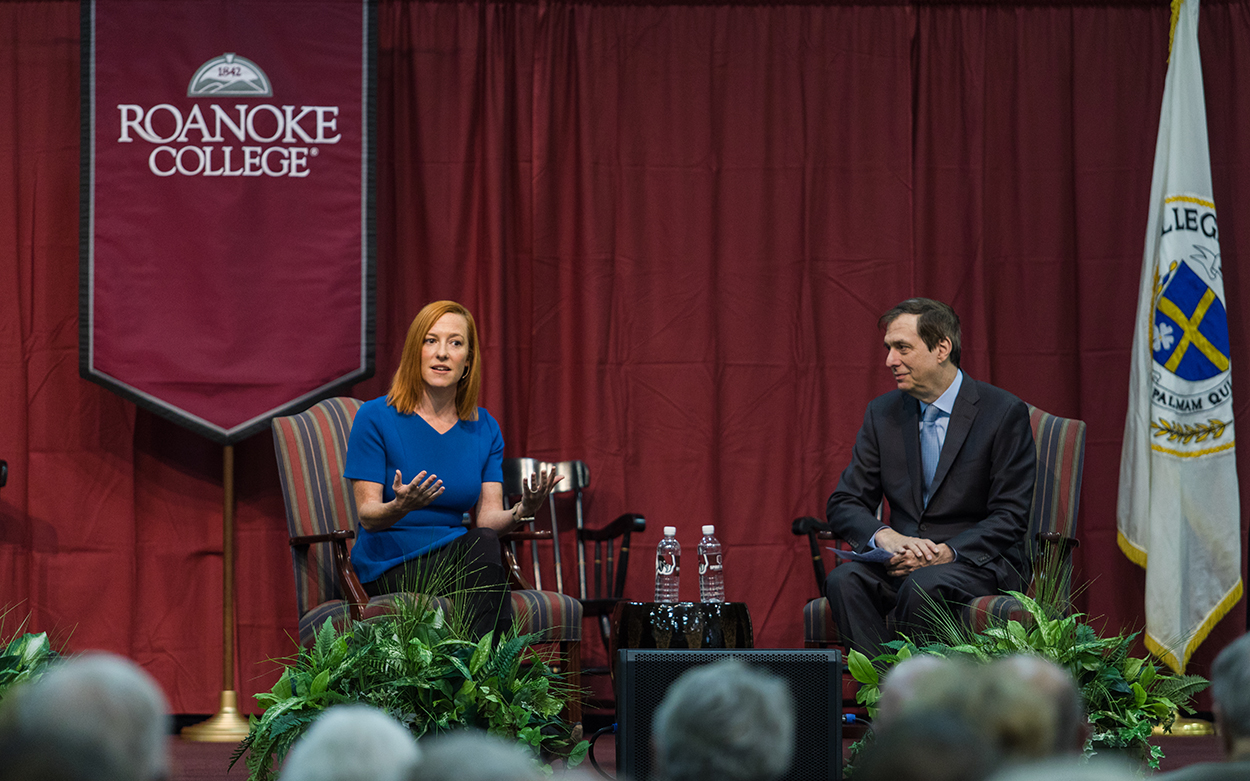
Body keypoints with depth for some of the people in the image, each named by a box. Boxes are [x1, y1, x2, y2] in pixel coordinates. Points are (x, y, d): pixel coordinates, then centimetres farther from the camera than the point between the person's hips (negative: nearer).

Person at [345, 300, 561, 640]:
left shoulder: (484, 428, 10)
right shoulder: (375, 418, -4)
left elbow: (489, 517, 2)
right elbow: (367, 516, -9)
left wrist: (522, 510, -21)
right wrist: (399, 507, -32)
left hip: (457, 561, 4)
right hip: (389, 567, -4)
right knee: (481, 546, -33)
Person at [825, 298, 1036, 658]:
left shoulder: (1004, 412, -6)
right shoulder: (882, 412, 8)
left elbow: (1010, 517, -8)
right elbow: (843, 505, 6)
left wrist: (946, 553, -24)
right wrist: (886, 537, -17)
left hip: (979, 561, -4)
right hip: (904, 559, 4)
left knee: (924, 585, -36)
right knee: (843, 580, -27)